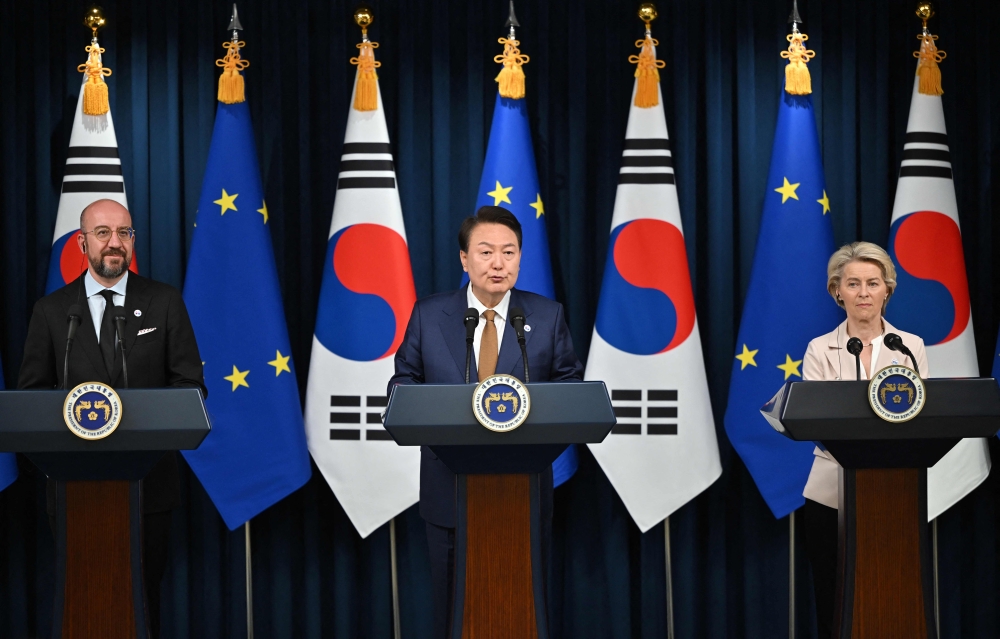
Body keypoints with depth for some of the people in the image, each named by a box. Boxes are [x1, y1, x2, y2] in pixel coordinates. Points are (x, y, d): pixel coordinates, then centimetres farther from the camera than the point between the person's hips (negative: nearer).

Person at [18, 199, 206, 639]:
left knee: (143, 600, 5)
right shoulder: (51, 309, 7)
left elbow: (191, 385, 3)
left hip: (147, 481, 0)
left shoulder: (165, 302, 5)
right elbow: (31, 390, 7)